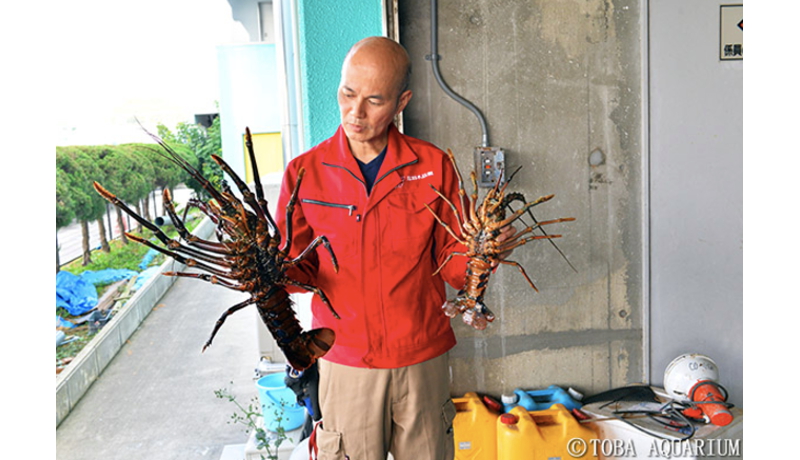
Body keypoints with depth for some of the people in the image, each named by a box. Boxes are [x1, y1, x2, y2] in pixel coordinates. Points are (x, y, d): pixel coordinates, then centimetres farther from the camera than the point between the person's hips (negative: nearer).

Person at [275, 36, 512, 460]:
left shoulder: (433, 166, -3)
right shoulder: (304, 172, -3)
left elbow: (451, 261, 1)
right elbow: (299, 268, 1)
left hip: (423, 359, 1)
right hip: (344, 362, 0)